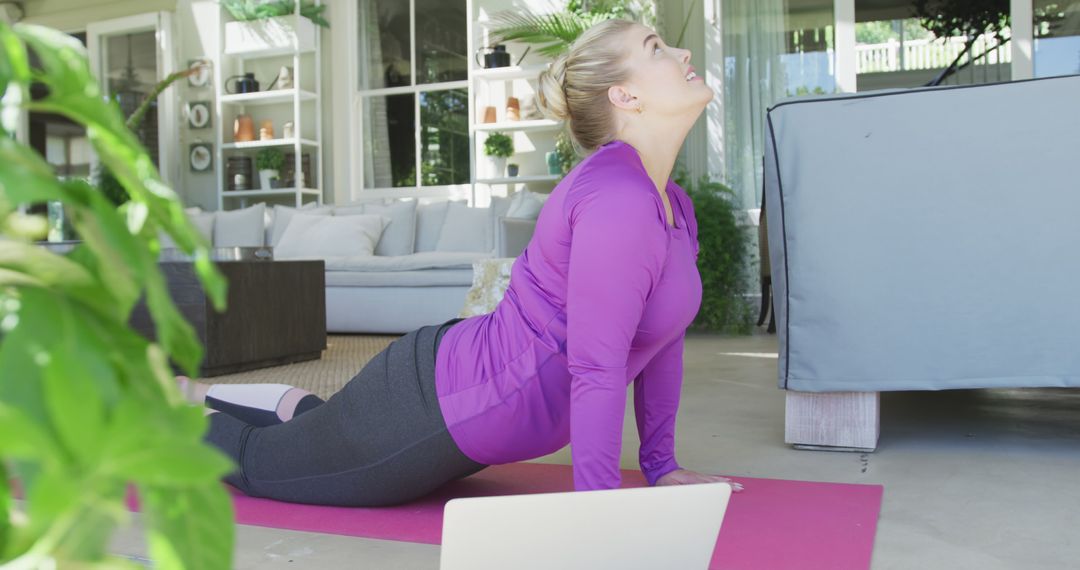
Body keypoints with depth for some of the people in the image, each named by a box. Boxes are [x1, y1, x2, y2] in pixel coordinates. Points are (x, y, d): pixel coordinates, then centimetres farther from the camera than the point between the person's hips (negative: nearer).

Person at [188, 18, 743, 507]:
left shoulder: (675, 206, 2)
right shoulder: (619, 196, -29)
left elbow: (662, 338, 9)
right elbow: (597, 370, -31)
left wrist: (660, 464, 9)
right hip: (437, 405, -9)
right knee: (258, 462, 16)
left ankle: (215, 397, 50)